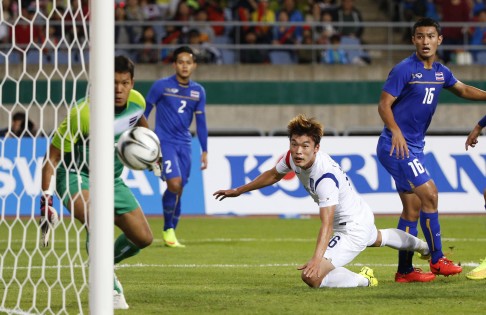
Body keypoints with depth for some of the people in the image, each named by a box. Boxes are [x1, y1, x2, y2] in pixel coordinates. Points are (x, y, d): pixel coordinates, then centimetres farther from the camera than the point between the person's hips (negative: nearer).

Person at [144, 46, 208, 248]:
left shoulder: (198, 91, 8)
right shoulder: (161, 86, -4)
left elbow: (200, 122, 14)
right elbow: (144, 113, 2)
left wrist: (204, 151, 11)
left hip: (184, 145, 4)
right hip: (164, 141, -4)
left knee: (179, 191, 3)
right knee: (175, 183, -20)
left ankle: (170, 233, 16)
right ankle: (168, 229, -3)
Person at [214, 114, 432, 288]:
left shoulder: (326, 177, -38)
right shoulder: (293, 158, -14)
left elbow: (326, 224, -45)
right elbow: (273, 175, 9)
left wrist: (316, 259, -56)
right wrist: (238, 191, 17)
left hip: (354, 228, -10)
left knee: (311, 276, -25)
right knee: (377, 238, 44)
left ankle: (363, 280, -5)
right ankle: (422, 246, 72)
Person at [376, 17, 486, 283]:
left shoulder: (440, 72, 10)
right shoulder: (404, 70, -13)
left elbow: (463, 90, 27)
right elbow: (384, 104, -15)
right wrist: (396, 131, -30)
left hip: (414, 148, 8)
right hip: (397, 147, -8)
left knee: (413, 208, 8)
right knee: (429, 194, -14)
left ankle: (404, 271, 13)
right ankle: (437, 261, -7)